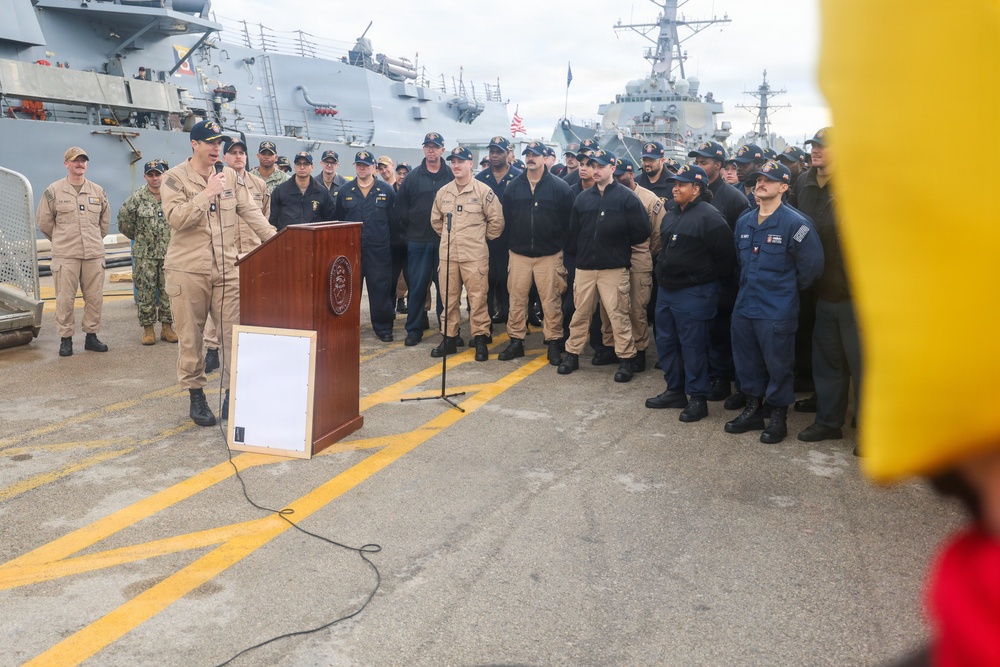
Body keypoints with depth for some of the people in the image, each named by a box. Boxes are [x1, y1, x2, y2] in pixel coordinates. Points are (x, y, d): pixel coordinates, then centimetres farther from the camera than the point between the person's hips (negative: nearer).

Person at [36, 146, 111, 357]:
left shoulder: (98, 191, 10)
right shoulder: (54, 191, 1)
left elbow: (105, 220, 21)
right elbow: (43, 221, 8)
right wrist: (61, 240, 12)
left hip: (94, 254, 3)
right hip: (65, 256, -3)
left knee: (95, 298, 5)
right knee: (65, 299, -1)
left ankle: (91, 336, 18)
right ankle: (65, 339, 9)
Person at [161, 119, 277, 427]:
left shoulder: (229, 175, 10)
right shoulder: (175, 178, -3)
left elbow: (251, 211, 7)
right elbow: (176, 218, -17)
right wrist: (207, 193, -19)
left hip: (227, 269, 3)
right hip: (188, 271, -3)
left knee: (235, 332, 1)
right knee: (191, 337, 5)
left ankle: (233, 393, 10)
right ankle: (196, 395, 19)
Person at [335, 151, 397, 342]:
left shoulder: (387, 191, 3)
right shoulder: (345, 191, 8)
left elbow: (394, 221, 3)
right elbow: (338, 220, 12)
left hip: (379, 250, -2)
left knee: (380, 290, 1)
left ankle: (383, 328, 12)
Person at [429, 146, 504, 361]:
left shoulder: (483, 190, -6)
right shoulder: (443, 192, 9)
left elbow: (496, 220, -2)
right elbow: (435, 220, 22)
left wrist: (481, 238, 5)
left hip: (474, 255, -4)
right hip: (447, 255, 4)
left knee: (477, 297, -1)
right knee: (449, 298, 10)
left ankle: (480, 339, 8)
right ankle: (449, 338, 19)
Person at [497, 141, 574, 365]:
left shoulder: (559, 186, -3)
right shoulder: (514, 186, 6)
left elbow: (568, 220, 1)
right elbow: (507, 218, 13)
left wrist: (559, 243, 2)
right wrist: (516, 239, 10)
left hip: (549, 254, -3)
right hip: (519, 253, 3)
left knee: (551, 301, 0)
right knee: (517, 299, 5)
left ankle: (553, 343, 9)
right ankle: (516, 341, 15)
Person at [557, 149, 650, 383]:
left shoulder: (626, 197, -4)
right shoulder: (583, 197, 9)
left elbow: (642, 231, -4)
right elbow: (573, 232, 16)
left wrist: (620, 245, 3)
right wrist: (580, 250, 7)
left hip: (614, 267, -4)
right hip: (585, 266, 4)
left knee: (618, 313, -2)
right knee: (581, 312, 11)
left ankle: (627, 359, 8)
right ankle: (572, 354, 22)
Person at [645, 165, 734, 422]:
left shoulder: (709, 217, -15)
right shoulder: (671, 213, 12)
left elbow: (726, 255, -16)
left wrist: (709, 280, -6)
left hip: (693, 293, -9)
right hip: (666, 290, 9)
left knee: (693, 346, -1)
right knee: (666, 342, 15)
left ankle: (698, 399, 11)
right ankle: (675, 390, 29)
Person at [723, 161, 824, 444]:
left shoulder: (795, 223, -13)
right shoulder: (744, 221, 9)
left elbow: (812, 264, -11)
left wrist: (790, 288, 0)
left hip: (777, 311, -7)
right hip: (744, 306, 7)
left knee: (778, 365, 3)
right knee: (747, 362, 15)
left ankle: (779, 417, 18)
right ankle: (753, 409, 31)